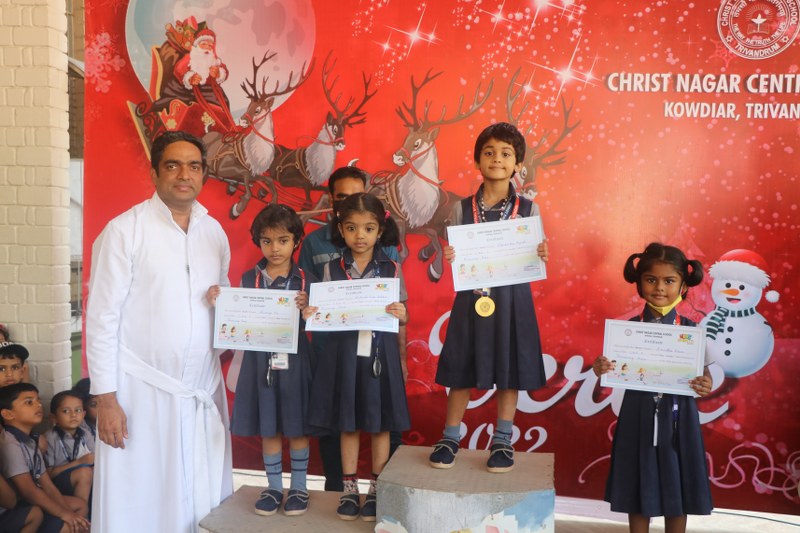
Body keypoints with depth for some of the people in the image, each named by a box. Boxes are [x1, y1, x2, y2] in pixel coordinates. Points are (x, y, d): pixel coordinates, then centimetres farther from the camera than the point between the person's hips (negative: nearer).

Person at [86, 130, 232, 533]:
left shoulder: (214, 231, 8)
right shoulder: (125, 230, -7)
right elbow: (102, 318, -8)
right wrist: (106, 397, -10)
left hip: (203, 389, 5)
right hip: (141, 390, -4)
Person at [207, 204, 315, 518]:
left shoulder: (306, 280, -3)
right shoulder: (249, 279, 2)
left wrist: (307, 308, -22)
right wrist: (219, 302, -10)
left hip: (294, 362, -1)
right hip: (260, 361, 2)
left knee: (297, 428, 9)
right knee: (268, 429, 12)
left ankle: (299, 487, 25)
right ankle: (274, 487, 28)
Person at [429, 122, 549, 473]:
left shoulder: (528, 210, 1)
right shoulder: (462, 209, 1)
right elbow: (455, 259, 5)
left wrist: (541, 258, -17)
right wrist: (448, 259, -16)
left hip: (512, 300, 0)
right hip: (471, 298, 0)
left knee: (509, 370, 8)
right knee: (461, 370, 8)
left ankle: (502, 441, 25)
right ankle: (450, 437, 25)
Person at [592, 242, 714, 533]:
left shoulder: (690, 330, -3)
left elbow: (704, 373, 1)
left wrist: (705, 386, -20)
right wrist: (601, 369, -21)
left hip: (677, 417, 0)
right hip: (639, 417, 0)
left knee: (676, 486, 12)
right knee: (638, 485, 11)